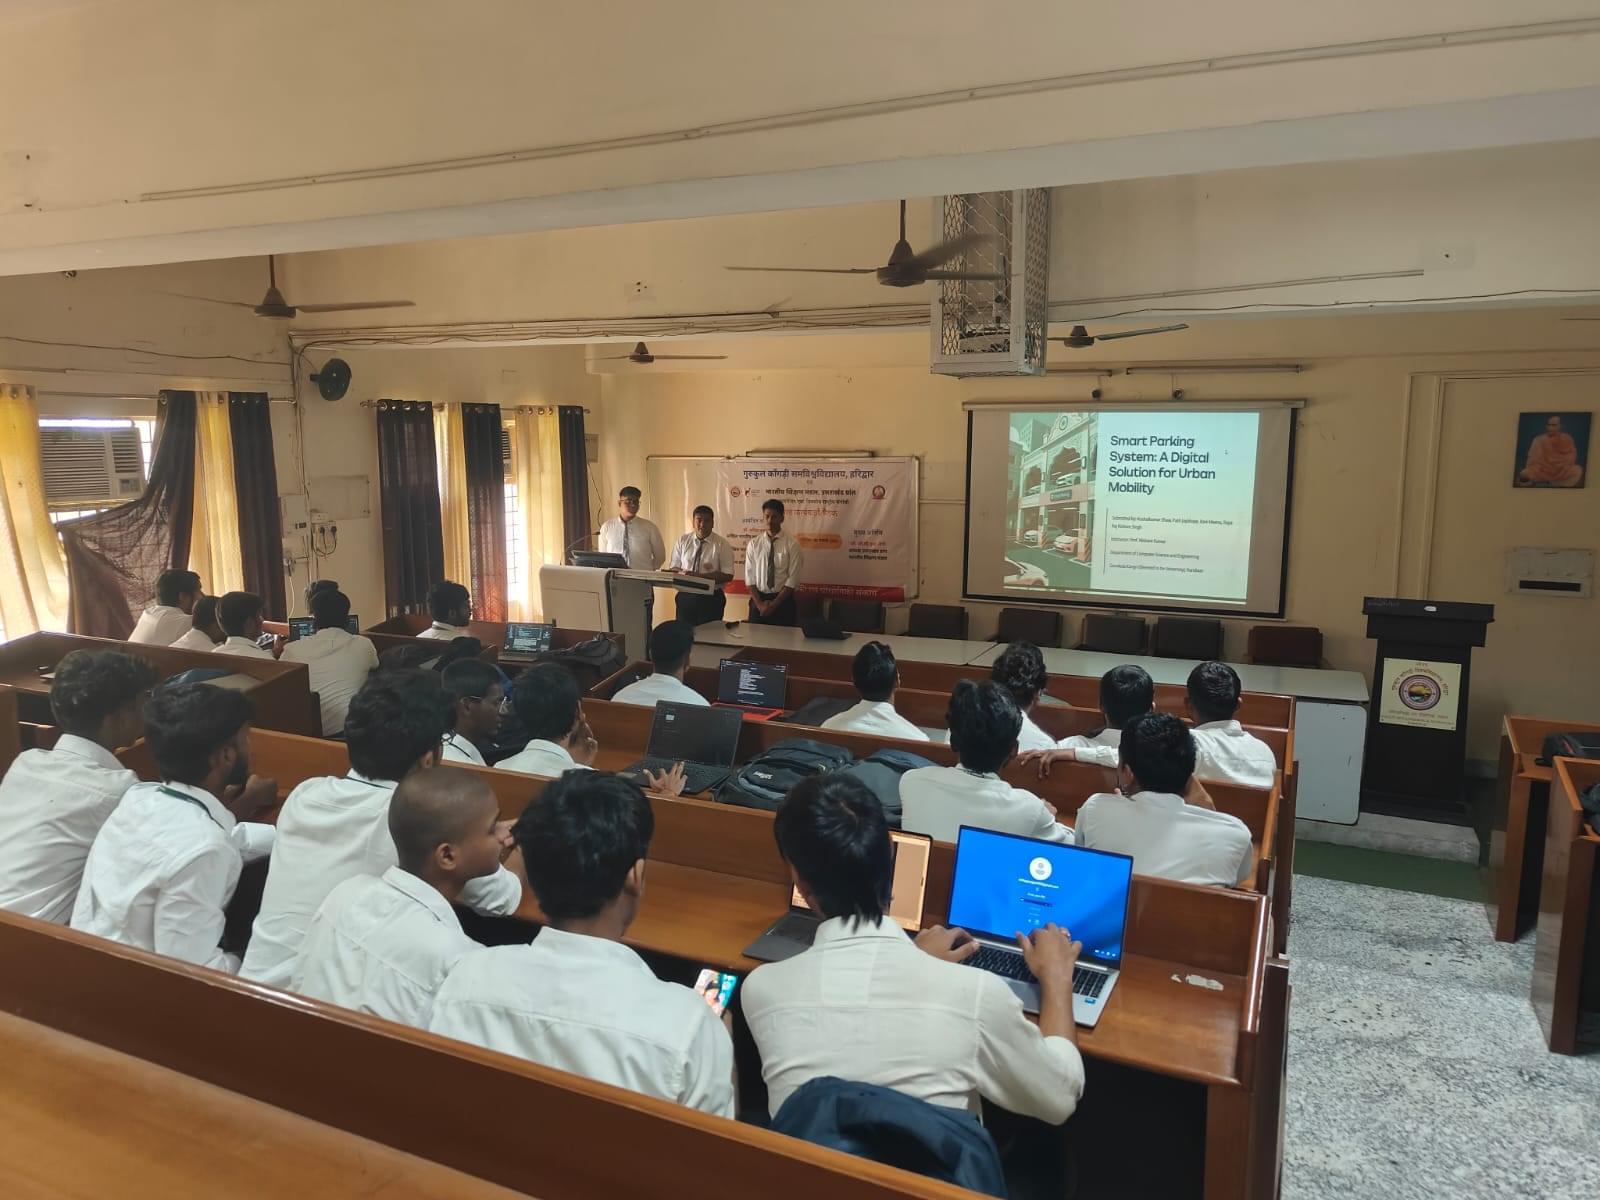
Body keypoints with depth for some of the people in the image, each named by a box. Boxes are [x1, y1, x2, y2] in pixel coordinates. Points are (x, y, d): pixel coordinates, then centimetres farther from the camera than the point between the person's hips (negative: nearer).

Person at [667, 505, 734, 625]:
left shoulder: (722, 544, -4)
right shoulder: (682, 541, 5)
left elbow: (728, 575, -9)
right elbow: (673, 569, 6)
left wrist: (700, 576, -20)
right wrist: (682, 573, -17)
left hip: (711, 598, -2)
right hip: (685, 596, 2)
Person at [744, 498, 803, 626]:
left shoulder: (792, 545, -4)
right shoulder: (753, 544, 3)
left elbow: (793, 580, -7)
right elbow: (749, 577, 1)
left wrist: (774, 604, -12)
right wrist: (759, 604, -10)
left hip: (783, 600, -2)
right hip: (758, 600, 2)